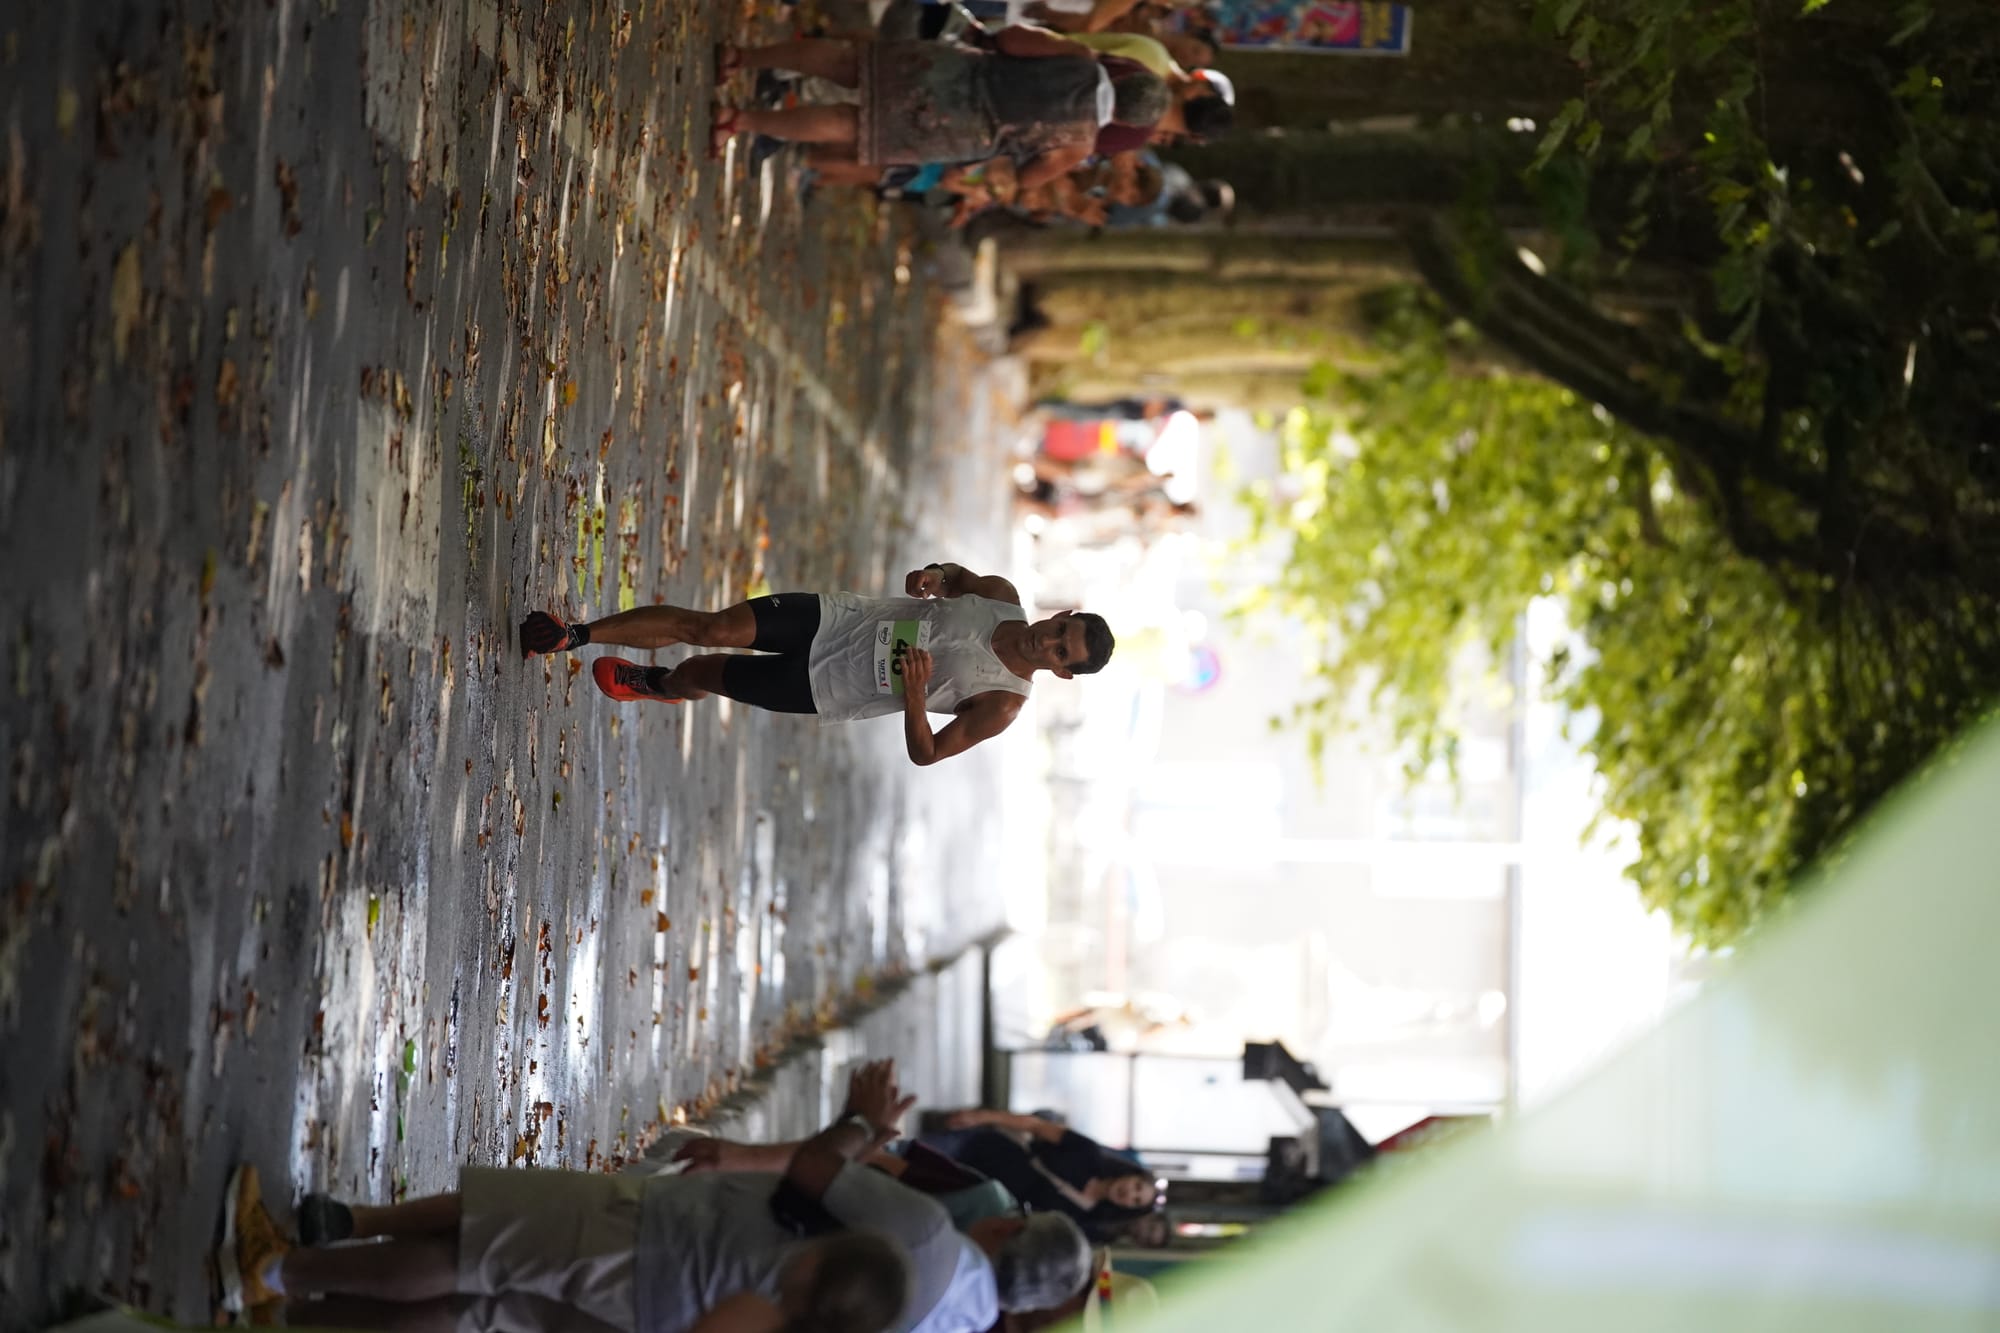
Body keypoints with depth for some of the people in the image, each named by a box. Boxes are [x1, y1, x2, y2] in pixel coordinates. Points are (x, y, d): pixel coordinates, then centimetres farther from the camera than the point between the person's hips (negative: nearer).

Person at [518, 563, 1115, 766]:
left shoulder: (1002, 705, -18)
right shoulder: (1002, 596, -8)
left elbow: (926, 753, -15)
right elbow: (958, 575, 13)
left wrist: (914, 694, -34)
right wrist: (934, 574, -11)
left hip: (822, 690, -2)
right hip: (834, 617, 2)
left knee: (702, 673, 6)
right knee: (710, 628, -12)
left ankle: (655, 683, 43)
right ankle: (574, 635, 4)